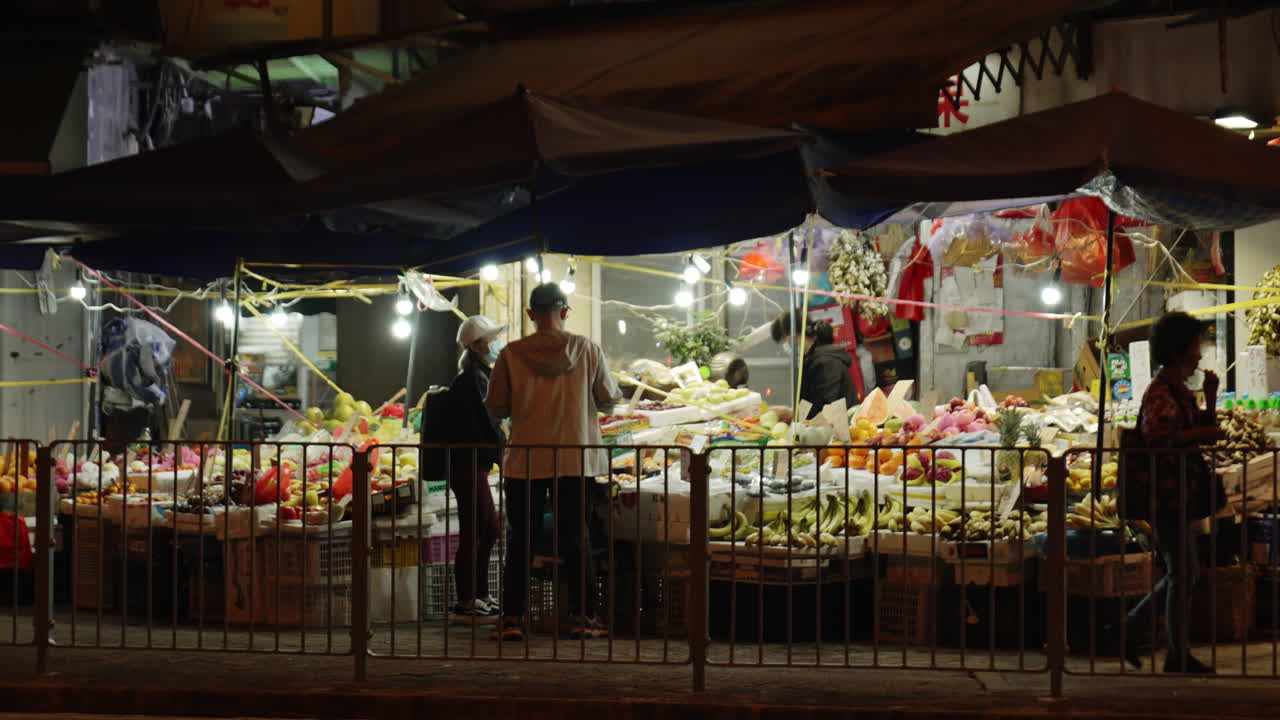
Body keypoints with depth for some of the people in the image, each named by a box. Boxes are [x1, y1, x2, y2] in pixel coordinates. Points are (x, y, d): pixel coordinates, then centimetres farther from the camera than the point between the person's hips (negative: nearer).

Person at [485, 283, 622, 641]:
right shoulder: (587, 350, -4)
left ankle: (512, 618, 4)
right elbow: (609, 399, 2)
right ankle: (583, 617, 9)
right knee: (576, 538, 9)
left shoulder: (512, 354, -5)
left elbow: (496, 407, -1)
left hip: (526, 461, 0)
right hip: (576, 460, 0)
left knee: (521, 540, 7)